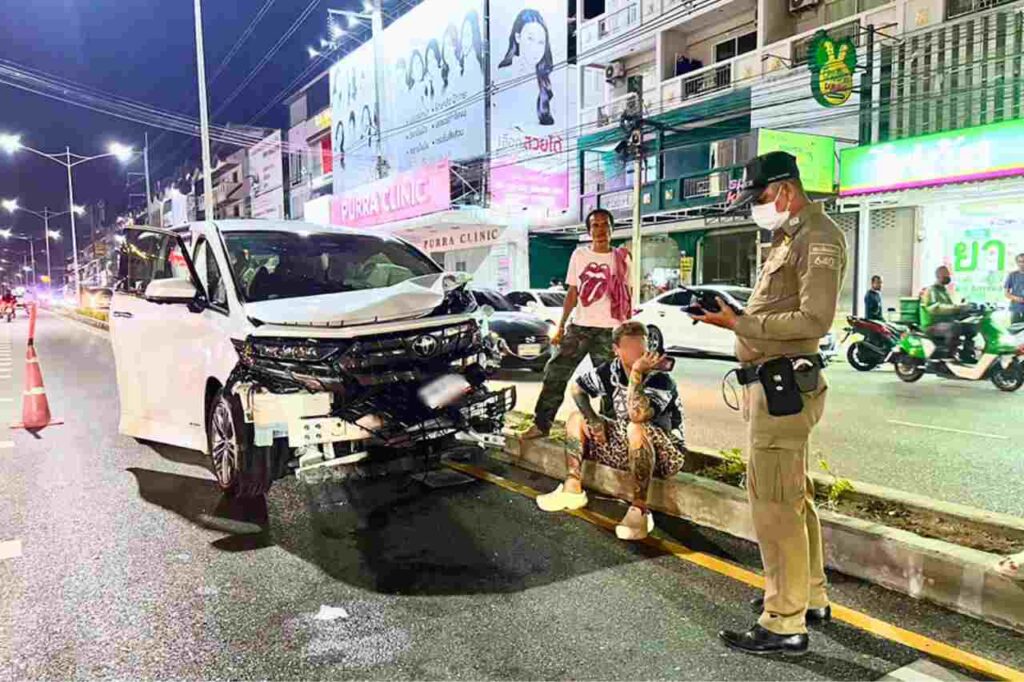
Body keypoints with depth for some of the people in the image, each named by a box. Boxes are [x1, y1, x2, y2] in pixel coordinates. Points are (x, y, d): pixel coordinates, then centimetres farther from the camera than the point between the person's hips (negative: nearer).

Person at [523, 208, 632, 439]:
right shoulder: (579, 255, 7)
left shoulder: (621, 258, 1)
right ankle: (541, 424, 7)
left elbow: (626, 297, 3)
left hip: (609, 330, -2)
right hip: (579, 326, 2)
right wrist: (561, 326, 5)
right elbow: (572, 294, 9)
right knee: (555, 372, 0)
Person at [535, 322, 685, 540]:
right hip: (626, 445, 7)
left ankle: (639, 510, -33)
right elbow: (578, 388, 8)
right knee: (577, 418, 3)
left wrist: (637, 372, -37)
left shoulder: (660, 379, -24)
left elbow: (638, 415, -40)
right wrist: (592, 419, -7)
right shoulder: (611, 371, -5)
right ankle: (572, 489, -5)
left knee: (636, 429, -39)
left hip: (662, 453, -7)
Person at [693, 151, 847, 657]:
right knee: (792, 497, 20)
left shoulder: (818, 239, -13)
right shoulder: (789, 237, 20)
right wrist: (735, 316, 9)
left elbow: (814, 319, -23)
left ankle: (785, 624, 4)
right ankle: (810, 596, 36)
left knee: (775, 504, -7)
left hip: (782, 385, -11)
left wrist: (740, 323, -20)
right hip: (773, 383, 11)